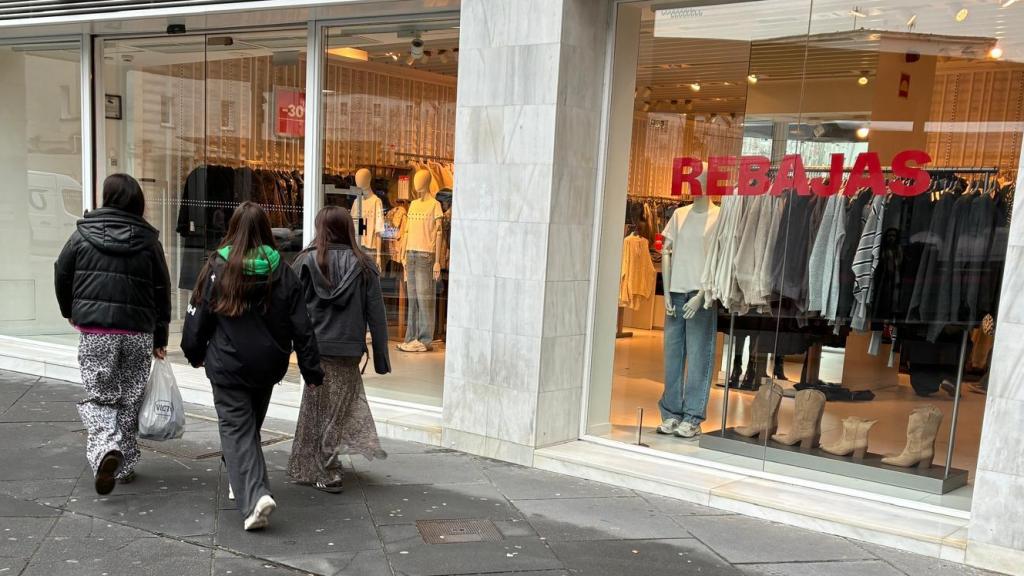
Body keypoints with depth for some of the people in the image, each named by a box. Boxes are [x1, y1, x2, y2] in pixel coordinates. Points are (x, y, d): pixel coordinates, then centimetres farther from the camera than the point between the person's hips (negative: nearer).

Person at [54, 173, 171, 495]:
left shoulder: (83, 234, 1)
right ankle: (125, 464, 19)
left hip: (94, 331, -1)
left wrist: (70, 312, 28)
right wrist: (160, 339, 11)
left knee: (99, 397, 7)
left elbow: (61, 275, 9)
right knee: (131, 399, 13)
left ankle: (106, 449, -19)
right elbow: (162, 291, 3)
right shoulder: (148, 240, 1)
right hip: (139, 333, 1)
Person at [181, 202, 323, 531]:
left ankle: (254, 497, -16)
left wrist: (195, 353, 15)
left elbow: (198, 316, -3)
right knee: (251, 425, 21)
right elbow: (300, 326, -3)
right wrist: (312, 370, 3)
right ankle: (241, 481, 35)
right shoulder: (282, 271, -3)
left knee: (236, 430, 0)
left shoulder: (218, 268, -9)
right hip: (269, 365, 3)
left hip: (229, 366, -3)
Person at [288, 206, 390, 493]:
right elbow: (376, 315, -1)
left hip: (316, 348, 0)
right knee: (339, 409, 12)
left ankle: (327, 474, 17)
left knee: (320, 408, 13)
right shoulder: (364, 266, -1)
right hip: (350, 350, 1)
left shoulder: (308, 261, -4)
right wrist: (381, 358, 4)